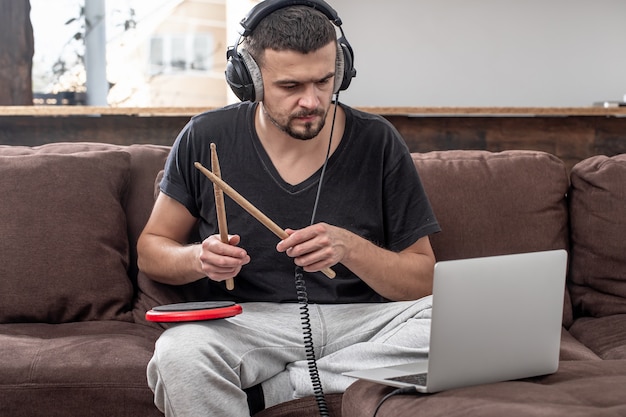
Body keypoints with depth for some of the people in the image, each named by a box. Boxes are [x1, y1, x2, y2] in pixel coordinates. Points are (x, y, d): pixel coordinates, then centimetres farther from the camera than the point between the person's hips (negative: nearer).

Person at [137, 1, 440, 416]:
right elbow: (151, 249, 11)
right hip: (250, 321, -2)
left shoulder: (377, 142, -1)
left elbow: (423, 280, 1)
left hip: (360, 320, 2)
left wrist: (351, 248, -19)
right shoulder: (206, 139, 0)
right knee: (179, 354, -35)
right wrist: (199, 259, -12)